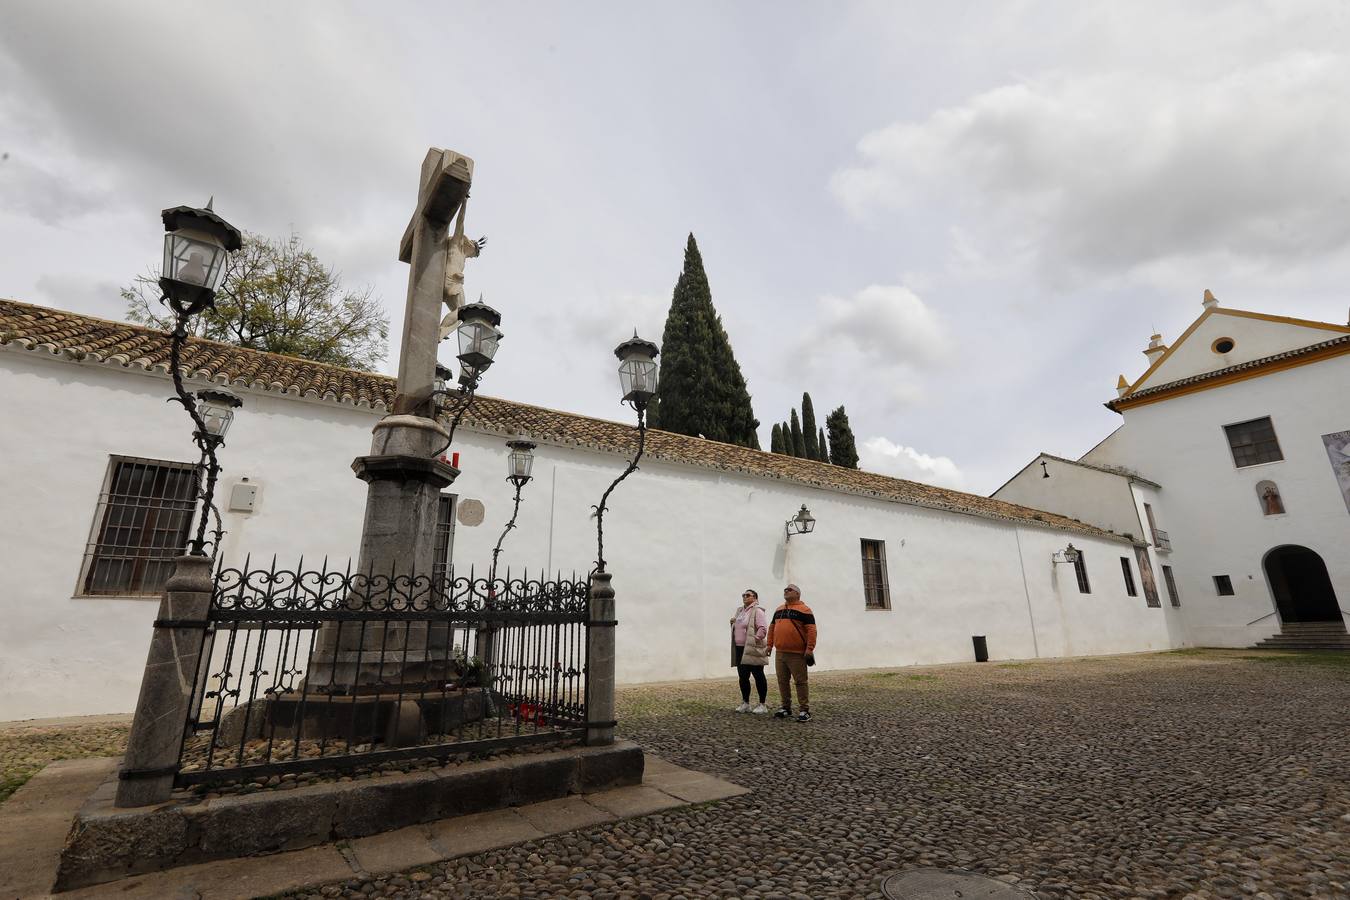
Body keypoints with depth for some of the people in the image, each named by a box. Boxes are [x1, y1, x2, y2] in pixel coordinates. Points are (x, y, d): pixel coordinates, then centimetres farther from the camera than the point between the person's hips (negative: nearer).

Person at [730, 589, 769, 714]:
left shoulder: (757, 611, -10)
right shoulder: (740, 610, 16)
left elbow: (763, 628, -18)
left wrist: (756, 639, -20)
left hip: (752, 649, -8)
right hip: (740, 649, 8)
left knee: (758, 676, 2)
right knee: (743, 677, 13)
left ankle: (762, 705, 10)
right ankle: (745, 703, 24)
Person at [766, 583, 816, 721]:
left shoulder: (804, 610, -6)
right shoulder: (778, 610, 16)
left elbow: (811, 630, -12)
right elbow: (772, 627, 21)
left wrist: (809, 648, -18)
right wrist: (770, 645, 14)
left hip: (797, 654, -7)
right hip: (780, 653, 7)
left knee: (800, 682, -2)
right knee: (782, 681, 11)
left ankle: (804, 710, 6)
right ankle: (786, 708, 22)